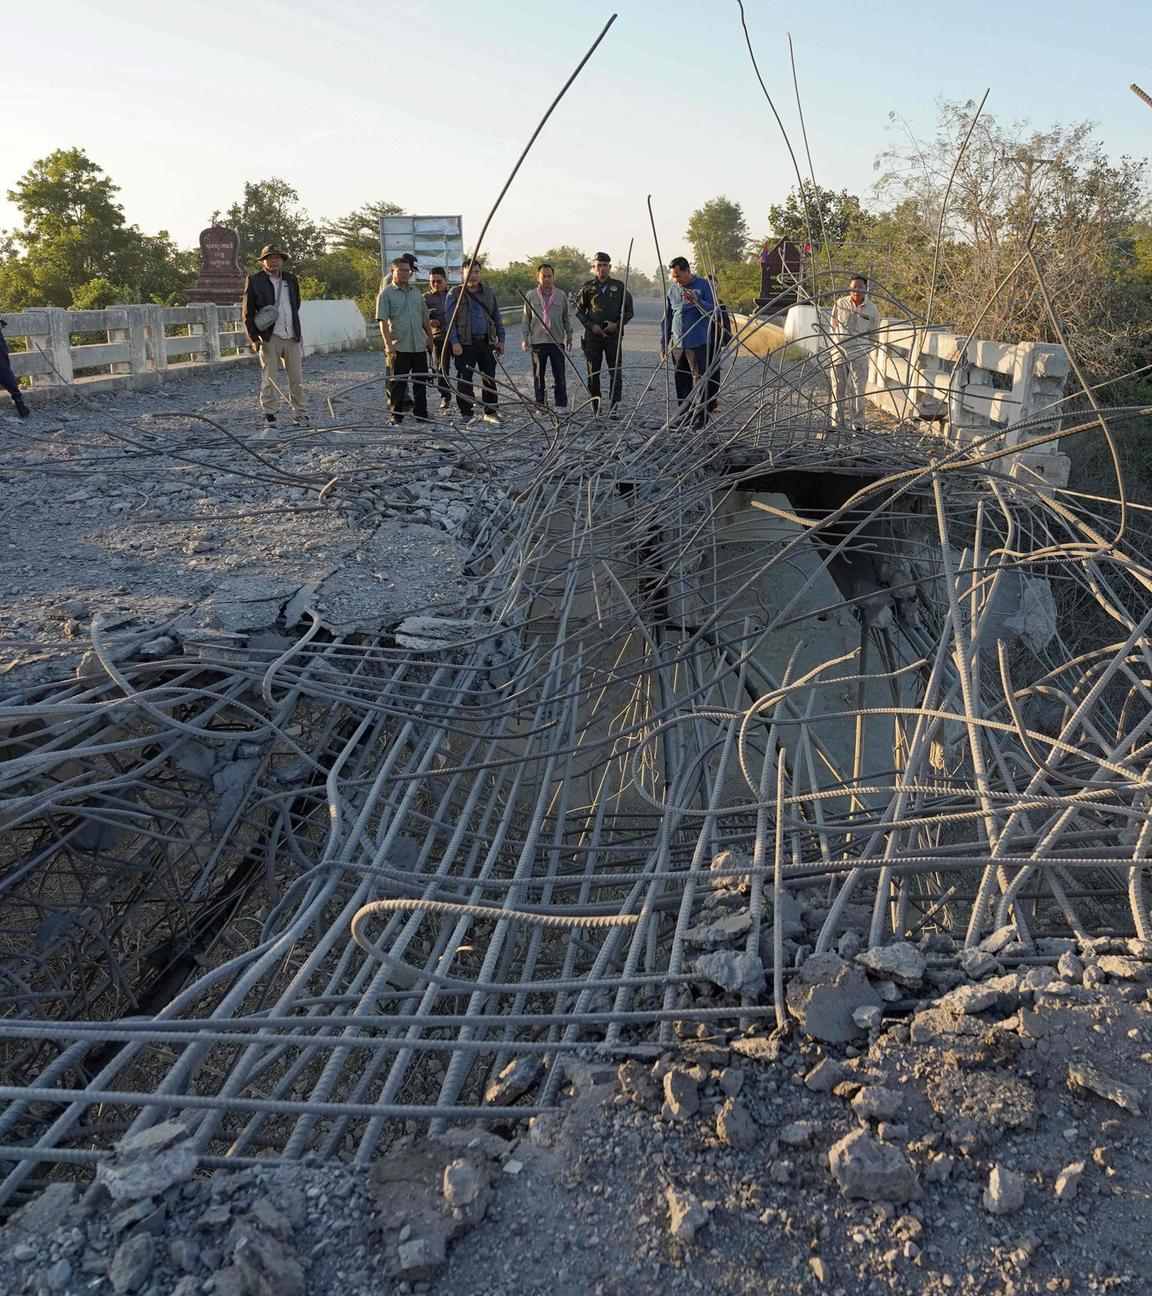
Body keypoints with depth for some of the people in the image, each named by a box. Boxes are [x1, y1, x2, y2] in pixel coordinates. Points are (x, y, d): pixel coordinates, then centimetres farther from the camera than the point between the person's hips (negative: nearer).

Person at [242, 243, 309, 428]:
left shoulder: (291, 280, 13)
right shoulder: (254, 281, 2)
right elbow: (248, 313, 1)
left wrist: (296, 330, 16)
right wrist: (254, 338, -7)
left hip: (292, 337, 4)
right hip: (269, 338, -3)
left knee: (297, 378, 5)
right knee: (269, 378, -1)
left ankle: (301, 414, 13)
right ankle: (269, 414, 7)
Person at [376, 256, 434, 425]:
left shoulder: (416, 291, 14)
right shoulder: (386, 293, -3)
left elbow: (425, 317, 21)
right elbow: (382, 320, -10)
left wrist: (430, 337, 17)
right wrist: (388, 344, -18)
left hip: (420, 346, 5)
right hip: (399, 346, -5)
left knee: (421, 382, 10)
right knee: (398, 383, -1)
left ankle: (421, 415, 18)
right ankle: (397, 416, 6)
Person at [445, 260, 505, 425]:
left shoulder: (488, 293, 14)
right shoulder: (455, 294, 1)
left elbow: (497, 317, 17)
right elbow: (449, 320, -3)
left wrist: (501, 339, 10)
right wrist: (454, 342, -13)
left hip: (487, 342, 4)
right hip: (465, 343, -4)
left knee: (490, 378, 6)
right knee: (465, 379, -2)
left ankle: (490, 412, 16)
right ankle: (466, 413, 5)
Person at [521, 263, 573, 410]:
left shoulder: (561, 295, 7)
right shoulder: (531, 296, 4)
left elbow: (566, 317, 15)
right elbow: (526, 319, 7)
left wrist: (569, 335, 12)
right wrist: (525, 338, 2)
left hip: (558, 341, 1)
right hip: (537, 341, 0)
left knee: (560, 375, 1)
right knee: (538, 374, 3)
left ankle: (561, 404, 7)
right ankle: (540, 405, 12)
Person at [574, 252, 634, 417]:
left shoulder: (619, 286, 5)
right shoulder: (588, 287, 6)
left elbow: (629, 311, 7)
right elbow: (579, 310, 10)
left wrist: (617, 324, -9)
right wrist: (591, 325, -6)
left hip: (614, 335, -1)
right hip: (592, 335, 1)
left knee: (615, 372, -4)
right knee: (593, 372, 4)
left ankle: (613, 408, 0)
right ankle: (595, 408, 12)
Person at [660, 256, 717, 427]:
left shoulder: (703, 285, -3)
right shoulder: (672, 288, 10)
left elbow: (713, 312, -7)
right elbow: (667, 318, 15)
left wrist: (697, 301, -23)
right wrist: (663, 344, 13)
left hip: (698, 343, -5)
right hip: (677, 343, 5)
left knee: (699, 380, -6)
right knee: (681, 381, 10)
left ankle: (699, 417, -3)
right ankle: (684, 414, 20)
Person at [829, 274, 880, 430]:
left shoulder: (872, 309, 2)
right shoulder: (840, 304, 1)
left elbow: (873, 334, 10)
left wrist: (865, 349, 2)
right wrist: (837, 343, 4)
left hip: (859, 355, -1)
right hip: (840, 352, 1)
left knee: (858, 389, -1)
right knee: (838, 389, 3)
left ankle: (858, 423, 4)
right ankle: (837, 422, 11)